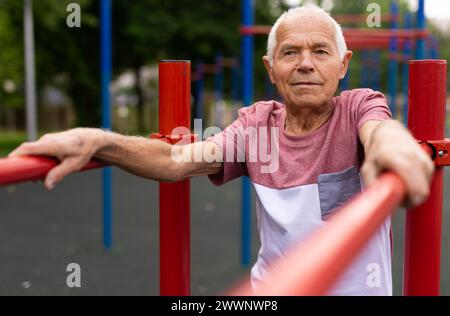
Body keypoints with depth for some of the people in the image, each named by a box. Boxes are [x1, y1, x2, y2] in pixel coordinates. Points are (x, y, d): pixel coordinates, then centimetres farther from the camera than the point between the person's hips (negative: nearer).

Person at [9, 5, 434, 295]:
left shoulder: (358, 106, -6)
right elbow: (177, 160, -11)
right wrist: (98, 142, -29)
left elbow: (379, 129, -29)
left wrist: (392, 144, -54)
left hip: (356, 286, -2)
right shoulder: (256, 123, 1)